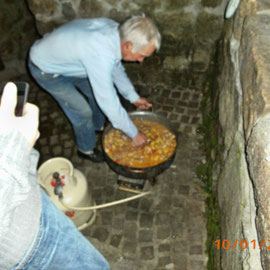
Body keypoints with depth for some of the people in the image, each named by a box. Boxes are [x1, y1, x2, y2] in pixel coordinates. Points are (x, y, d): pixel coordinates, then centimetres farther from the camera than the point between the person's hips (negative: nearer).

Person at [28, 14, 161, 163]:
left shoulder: (114, 29, -16)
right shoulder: (100, 56, -42)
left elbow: (116, 67, 2)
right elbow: (108, 102, -33)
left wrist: (133, 97, 5)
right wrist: (134, 134, -21)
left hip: (59, 52, 8)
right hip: (45, 70, -8)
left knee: (97, 91, 15)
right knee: (82, 112, -1)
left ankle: (97, 127, 42)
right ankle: (86, 149, 26)